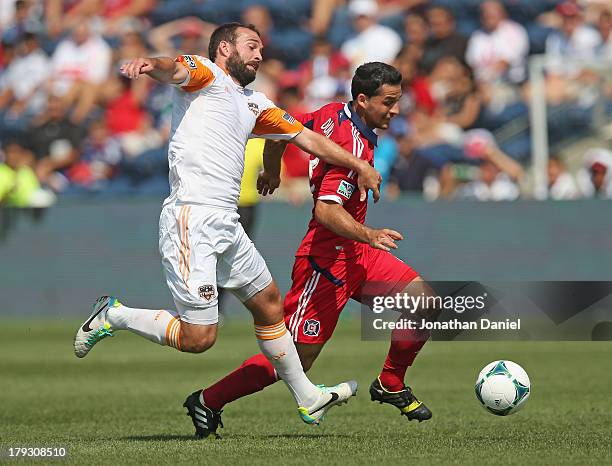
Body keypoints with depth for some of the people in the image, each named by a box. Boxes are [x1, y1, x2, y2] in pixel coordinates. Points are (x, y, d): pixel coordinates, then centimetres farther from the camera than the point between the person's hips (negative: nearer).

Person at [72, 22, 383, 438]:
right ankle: (114, 316, 7)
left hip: (226, 224, 9)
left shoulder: (255, 104, 24)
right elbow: (175, 69, -23)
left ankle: (307, 398, 32)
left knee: (270, 305, 19)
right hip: (193, 219, -9)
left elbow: (307, 138, 32)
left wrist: (358, 165, 29)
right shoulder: (206, 74, 0)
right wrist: (149, 65, -46)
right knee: (199, 338, -12)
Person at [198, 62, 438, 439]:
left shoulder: (333, 113, 4)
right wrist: (369, 234, -42)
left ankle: (390, 385, 18)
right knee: (297, 359, -5)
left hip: (354, 252, 10)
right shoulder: (354, 146, -23)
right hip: (327, 258, -10)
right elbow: (326, 210, -32)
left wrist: (271, 171, 34)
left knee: (425, 302, 1)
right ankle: (207, 401, 8)